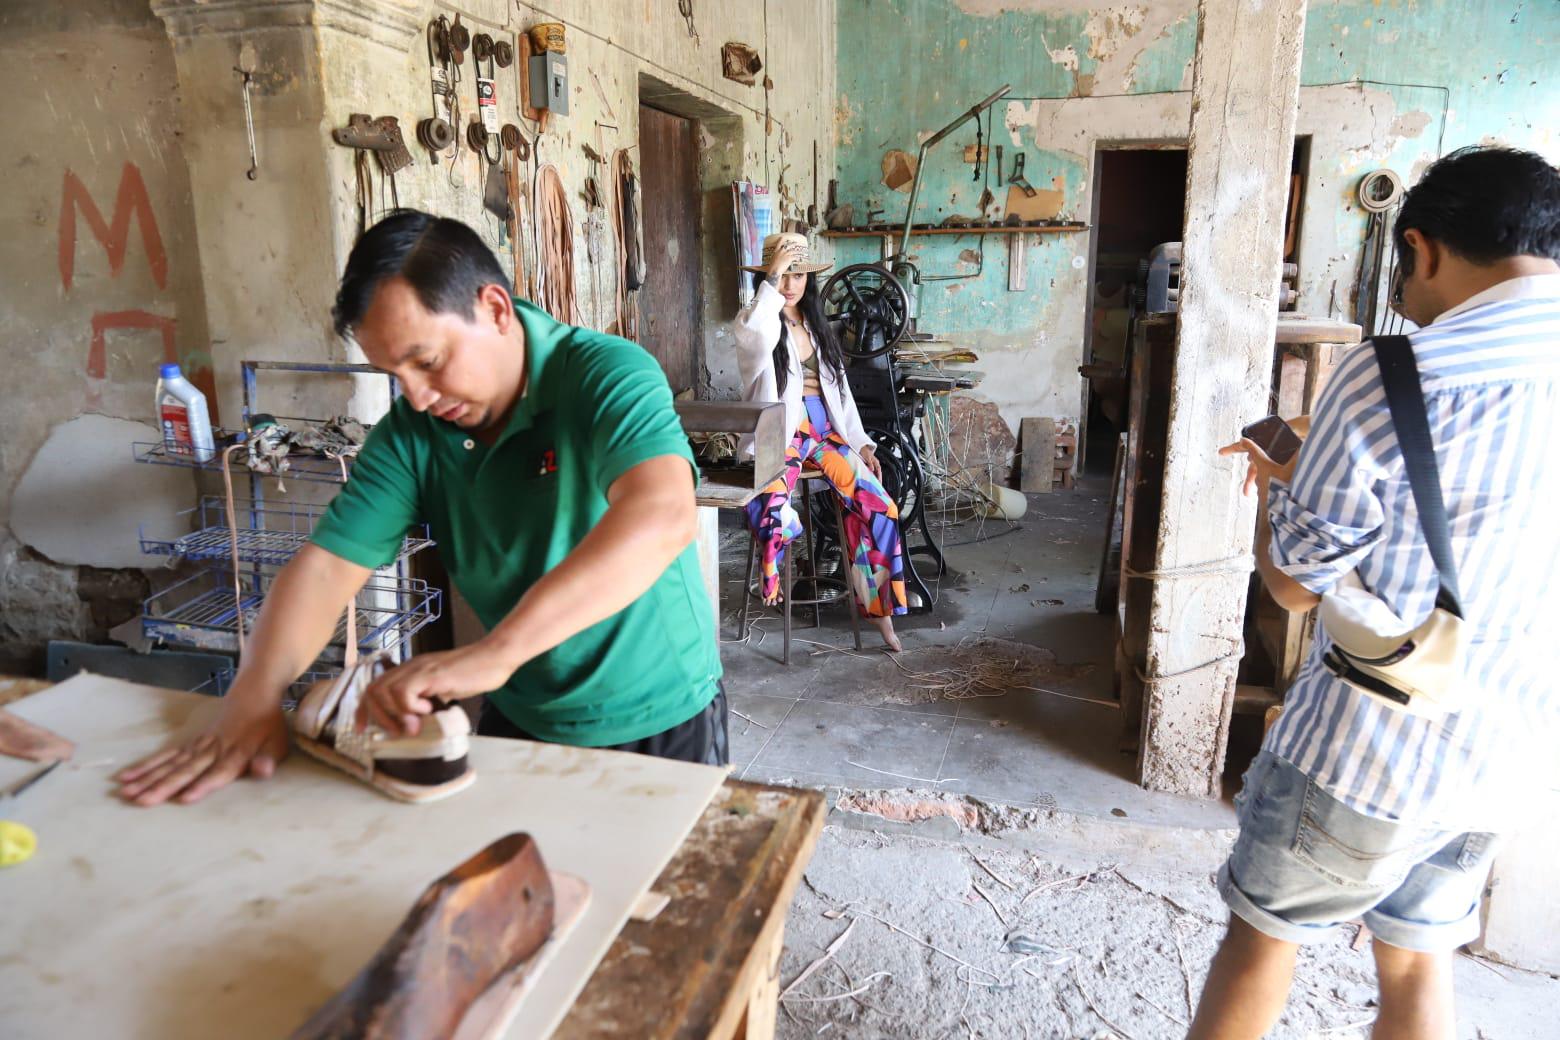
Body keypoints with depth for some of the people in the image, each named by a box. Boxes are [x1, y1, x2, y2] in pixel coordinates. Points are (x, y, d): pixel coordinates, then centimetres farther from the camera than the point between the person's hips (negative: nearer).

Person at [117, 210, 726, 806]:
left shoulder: (608, 376, -22)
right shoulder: (411, 434, -5)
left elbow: (661, 519, -40)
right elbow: (326, 565, -9)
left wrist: (491, 655, -45)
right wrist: (253, 700, -26)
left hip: (660, 724, -4)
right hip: (517, 719, 5)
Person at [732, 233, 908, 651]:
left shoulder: (817, 326, 19)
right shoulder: (754, 321, 1)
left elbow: (839, 388, 18)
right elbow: (758, 337, -28)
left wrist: (861, 442, 9)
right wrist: (772, 275, -20)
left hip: (825, 429, 5)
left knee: (876, 503, -15)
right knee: (768, 510, -34)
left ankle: (879, 606, -3)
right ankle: (770, 581, -2)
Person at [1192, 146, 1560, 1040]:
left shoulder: (1401, 374, -20)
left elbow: (1297, 581, -15)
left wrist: (1278, 489, 4)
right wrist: (1311, 481, 15)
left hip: (1372, 748, -6)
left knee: (1262, 935, 15)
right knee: (1418, 966, 22)